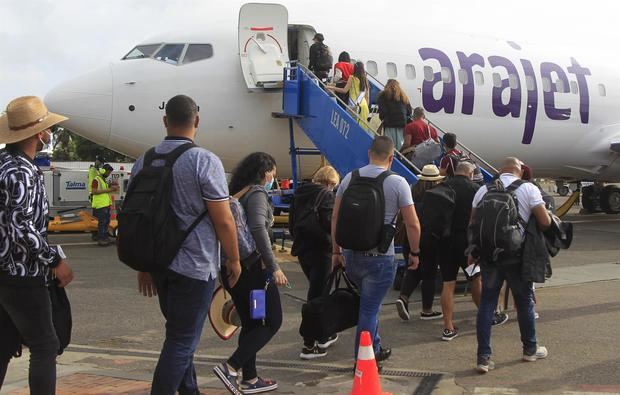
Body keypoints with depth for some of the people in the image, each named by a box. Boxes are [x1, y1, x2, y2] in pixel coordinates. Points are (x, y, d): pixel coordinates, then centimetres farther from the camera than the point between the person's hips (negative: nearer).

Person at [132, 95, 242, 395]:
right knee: (182, 340, 1)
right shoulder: (204, 161, -15)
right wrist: (234, 260, -1)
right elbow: (224, 220, -15)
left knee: (179, 333, 22)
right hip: (195, 266, -6)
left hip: (158, 264, 7)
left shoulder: (143, 162, 3)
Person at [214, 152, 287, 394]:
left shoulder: (236, 193, 14)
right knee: (273, 322, 2)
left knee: (250, 324, 16)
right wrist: (274, 267, -26)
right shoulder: (257, 193, -11)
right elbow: (258, 228, -25)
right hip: (252, 265, -8)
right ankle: (230, 368, -10)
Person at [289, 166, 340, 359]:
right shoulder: (326, 195, -11)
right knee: (317, 293, -2)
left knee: (317, 288, 21)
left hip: (302, 248, 7)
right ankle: (309, 345, -3)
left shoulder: (299, 193, 10)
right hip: (320, 249, -7)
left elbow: (291, 222, 14)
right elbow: (330, 223, -18)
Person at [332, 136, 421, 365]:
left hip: (351, 255, 5)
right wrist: (415, 253, 6)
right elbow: (413, 224, -8)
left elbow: (335, 218, 8)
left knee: (369, 304, 25)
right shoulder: (398, 183, -8)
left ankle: (374, 349, 35)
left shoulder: (350, 178, 4)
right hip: (379, 258, -5)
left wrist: (336, 251, 16)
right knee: (369, 309, 4)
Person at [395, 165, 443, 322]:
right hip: (430, 240, -4)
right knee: (429, 274, 8)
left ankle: (403, 297, -6)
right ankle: (427, 310, 15)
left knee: (412, 271, 16)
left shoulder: (412, 193, 0)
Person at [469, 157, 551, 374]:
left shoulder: (484, 190, 8)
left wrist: (473, 251, 16)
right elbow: (545, 222, -7)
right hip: (515, 255, -3)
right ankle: (530, 349, 29)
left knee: (487, 303, 5)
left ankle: (483, 357, 1)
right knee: (524, 301, 14)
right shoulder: (528, 189, -3)